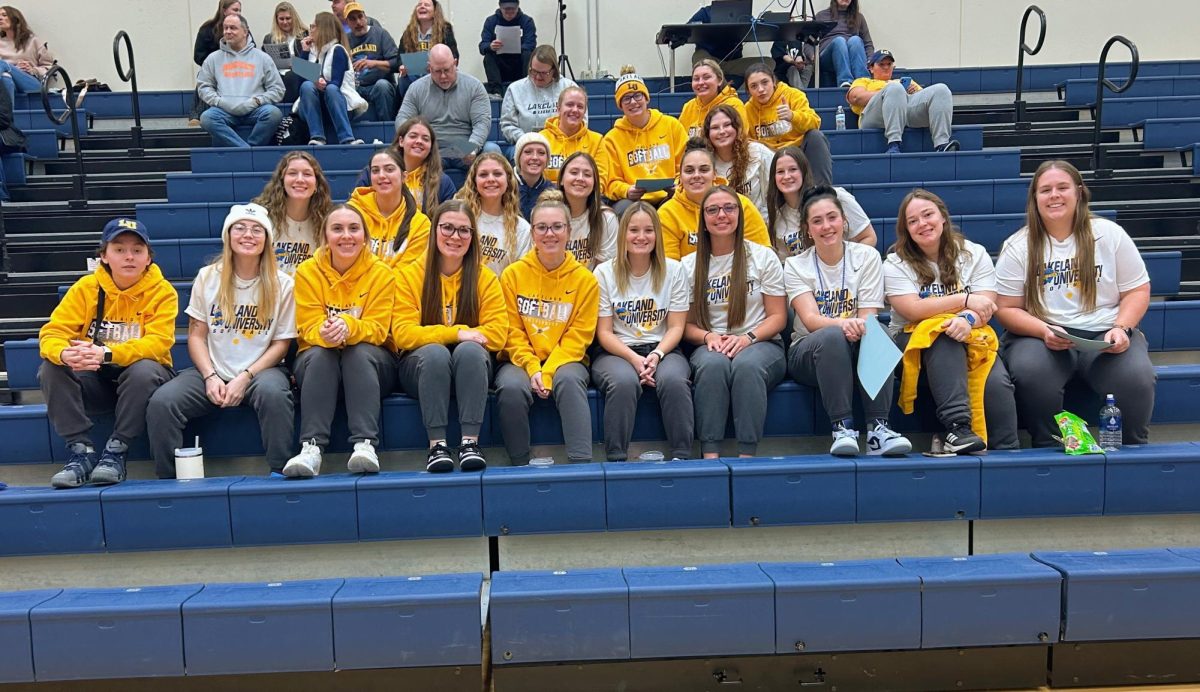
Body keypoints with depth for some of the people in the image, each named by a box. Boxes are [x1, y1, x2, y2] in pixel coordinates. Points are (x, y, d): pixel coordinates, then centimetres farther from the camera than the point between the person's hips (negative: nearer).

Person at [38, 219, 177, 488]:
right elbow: (52, 333, -8)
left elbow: (158, 342, -22)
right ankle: (81, 450, -17)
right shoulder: (86, 287, -2)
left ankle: (115, 451, -21)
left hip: (139, 380, -3)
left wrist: (106, 354, -38)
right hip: (95, 381, 3)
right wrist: (65, 354, -34)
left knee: (144, 370, -35)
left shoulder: (162, 291, -10)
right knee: (51, 370, -21)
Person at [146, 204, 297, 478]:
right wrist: (210, 377, -10)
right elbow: (196, 335, 6)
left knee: (274, 393, -37)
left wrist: (244, 378, -12)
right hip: (212, 370, 2)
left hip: (260, 370, -2)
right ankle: (168, 479, -10)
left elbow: (281, 343, 0)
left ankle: (279, 473, -25)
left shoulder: (282, 284, 1)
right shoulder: (208, 277, 7)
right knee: (161, 402, -24)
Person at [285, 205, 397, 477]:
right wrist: (325, 333, -35)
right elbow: (309, 327, -9)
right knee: (320, 354, -33)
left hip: (370, 362, 0)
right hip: (317, 364, 1)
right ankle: (311, 447, -40)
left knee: (359, 353, -34)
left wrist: (348, 328, -36)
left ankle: (365, 444, -42)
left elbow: (377, 328, -13)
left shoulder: (381, 273, -5)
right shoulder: (308, 271, -3)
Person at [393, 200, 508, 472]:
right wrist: (456, 333, -18)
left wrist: (467, 339, -18)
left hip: (472, 367, 1)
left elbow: (497, 334, -3)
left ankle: (470, 441, -34)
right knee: (435, 352, -33)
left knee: (469, 350, -32)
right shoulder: (409, 275, 1)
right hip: (423, 364, 0)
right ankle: (437, 444, -33)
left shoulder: (485, 277, 4)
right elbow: (403, 334, -9)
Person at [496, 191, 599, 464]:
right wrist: (532, 369, -15)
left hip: (565, 360, 0)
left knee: (569, 379, -34)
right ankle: (520, 465, -13)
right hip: (521, 360, 1)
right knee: (511, 387, -32)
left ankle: (581, 462, -34)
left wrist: (548, 372, -16)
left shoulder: (585, 279, 1)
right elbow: (512, 332, 0)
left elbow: (578, 337, -2)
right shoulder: (513, 275, 2)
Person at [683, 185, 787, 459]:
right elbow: (686, 324, 9)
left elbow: (778, 317, 3)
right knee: (713, 364, -36)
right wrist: (708, 336, -14)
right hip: (711, 346, 1)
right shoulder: (690, 265, 11)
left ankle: (747, 455, -34)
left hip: (761, 344, -1)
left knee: (747, 364, -37)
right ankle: (710, 453, -34)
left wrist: (748, 337, -16)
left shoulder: (763, 257, 7)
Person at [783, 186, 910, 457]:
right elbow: (811, 320, -16)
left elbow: (868, 318, -6)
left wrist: (860, 327, -31)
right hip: (808, 352, -1)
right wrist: (843, 324, -38)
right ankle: (842, 428, -36)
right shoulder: (795, 266, -1)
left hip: (857, 349, 1)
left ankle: (878, 429, -34)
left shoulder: (867, 257, 1)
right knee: (832, 337, -35)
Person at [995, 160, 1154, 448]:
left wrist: (1122, 328, -9)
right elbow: (1007, 309, 1)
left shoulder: (1109, 234, 7)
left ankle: (1133, 449, 0)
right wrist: (1044, 331, -18)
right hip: (1041, 335, -1)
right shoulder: (1017, 247, 3)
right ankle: (1049, 448, -13)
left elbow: (1137, 290, 10)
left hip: (1105, 333, 1)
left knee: (1136, 378, -28)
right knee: (1030, 373, -35)